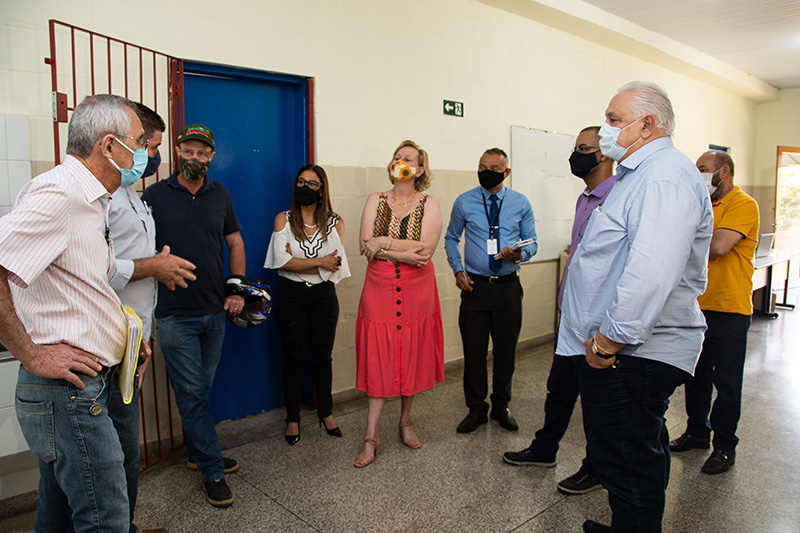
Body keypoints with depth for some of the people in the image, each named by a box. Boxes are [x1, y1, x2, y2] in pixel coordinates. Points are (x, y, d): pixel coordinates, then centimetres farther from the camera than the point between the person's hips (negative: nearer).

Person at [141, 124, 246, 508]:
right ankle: (212, 471, 13)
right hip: (174, 314, -4)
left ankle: (197, 453, 35)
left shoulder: (220, 195, 8)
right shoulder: (155, 195, -3)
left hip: (215, 311, 4)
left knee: (201, 389, 17)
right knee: (192, 394, 3)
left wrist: (238, 289, 4)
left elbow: (235, 243, 12)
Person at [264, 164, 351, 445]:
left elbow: (334, 267, -9)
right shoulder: (284, 219, 0)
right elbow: (282, 261, -13)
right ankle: (293, 418, 23)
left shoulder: (334, 222, 2)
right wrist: (320, 262, -14)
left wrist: (297, 262, -13)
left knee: (322, 356, 10)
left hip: (323, 296, 1)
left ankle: (326, 412, 28)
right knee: (293, 357, 8)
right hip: (290, 296, -1)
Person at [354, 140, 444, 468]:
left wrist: (383, 242, -13)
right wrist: (404, 253, -17)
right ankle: (371, 437, 10)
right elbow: (365, 247, -6)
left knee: (412, 357, 10)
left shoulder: (429, 204, 0)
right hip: (379, 290, 0)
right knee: (377, 360, 1)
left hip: (416, 292, 0)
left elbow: (426, 249, -14)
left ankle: (405, 420, 31)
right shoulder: (376, 200, 5)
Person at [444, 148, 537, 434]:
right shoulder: (464, 202, 3)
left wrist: (520, 254, -15)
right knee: (473, 350, 5)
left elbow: (532, 241, 8)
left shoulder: (521, 203, 3)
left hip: (508, 287, 1)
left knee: (506, 350, 10)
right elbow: (451, 238, 12)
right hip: (475, 285, 0)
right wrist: (457, 269, -2)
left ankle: (501, 407, 30)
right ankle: (476, 409, 22)